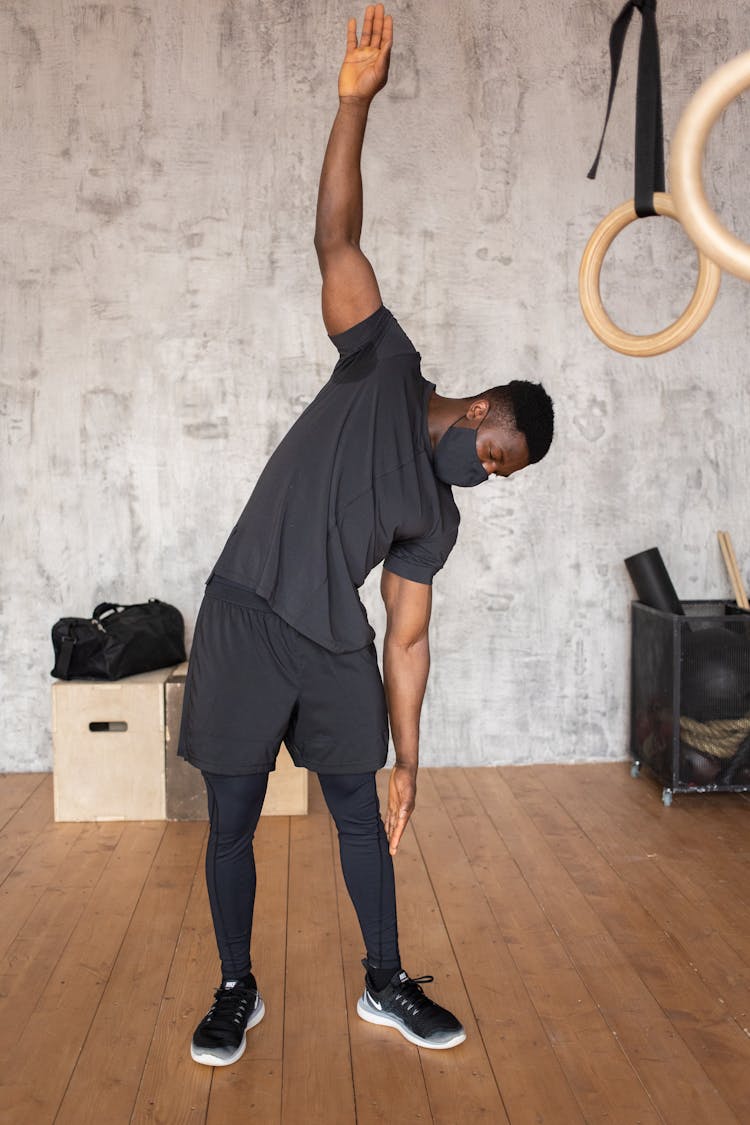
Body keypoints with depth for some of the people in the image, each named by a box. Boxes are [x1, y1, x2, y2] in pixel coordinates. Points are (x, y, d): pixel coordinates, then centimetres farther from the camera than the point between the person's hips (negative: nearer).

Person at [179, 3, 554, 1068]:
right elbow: (336, 241, -4)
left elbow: (408, 639, 9)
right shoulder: (388, 365, 1)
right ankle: (237, 990, 27)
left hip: (337, 652, 4)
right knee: (232, 824, 5)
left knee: (361, 816, 13)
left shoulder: (439, 518, 9)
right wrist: (356, 101, -12)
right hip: (244, 627, -4)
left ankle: (387, 983, 33)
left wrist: (408, 762, 7)